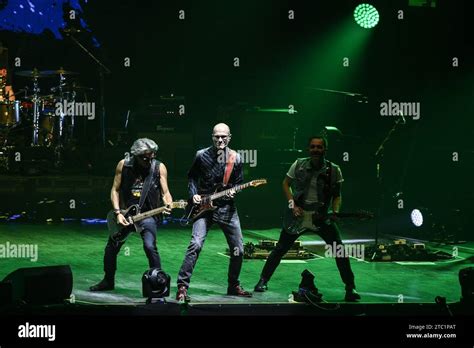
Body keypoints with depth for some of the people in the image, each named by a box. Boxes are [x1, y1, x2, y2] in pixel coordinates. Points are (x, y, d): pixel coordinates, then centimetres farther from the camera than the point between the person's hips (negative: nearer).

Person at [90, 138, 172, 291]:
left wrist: (168, 204, -26)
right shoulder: (123, 165, -4)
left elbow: (165, 192, -3)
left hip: (147, 215, -2)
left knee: (150, 246, -23)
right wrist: (118, 213, -8)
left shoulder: (159, 167, -6)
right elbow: (115, 190, 2)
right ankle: (108, 281, 31)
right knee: (111, 248, 9)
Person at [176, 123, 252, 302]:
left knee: (238, 249, 6)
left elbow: (239, 182, 8)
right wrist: (194, 194, -7)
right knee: (196, 244, -19)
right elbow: (192, 176, 8)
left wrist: (233, 191, -12)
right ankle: (182, 287, -15)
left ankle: (233, 286, 27)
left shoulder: (235, 158, -1)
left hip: (226, 207, 3)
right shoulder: (202, 155, -5)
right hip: (204, 206, -3)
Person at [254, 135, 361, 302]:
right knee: (280, 248, 5)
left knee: (340, 250, -11)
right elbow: (286, 184, 7)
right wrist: (293, 205, -6)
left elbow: (337, 195, 3)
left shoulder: (333, 170, -8)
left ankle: (350, 288, -2)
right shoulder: (298, 165, -6)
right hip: (298, 214, 1)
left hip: (322, 216, -1)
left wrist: (335, 212, -15)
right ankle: (263, 280, 22)